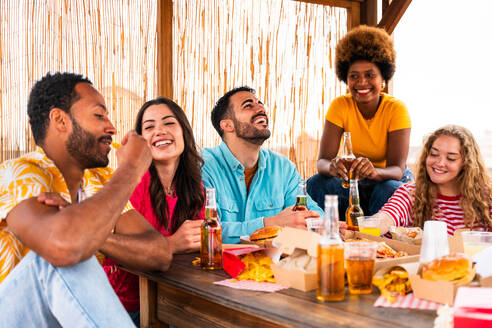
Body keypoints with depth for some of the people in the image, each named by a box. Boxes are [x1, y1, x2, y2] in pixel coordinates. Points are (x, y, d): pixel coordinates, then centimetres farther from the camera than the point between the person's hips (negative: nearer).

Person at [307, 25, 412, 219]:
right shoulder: (340, 106, -11)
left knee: (389, 190, -35)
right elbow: (322, 161, -20)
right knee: (315, 184, -25)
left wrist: (374, 171, -49)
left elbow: (397, 169, -25)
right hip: (353, 182, 2)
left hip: (391, 180, -2)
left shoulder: (396, 109, -16)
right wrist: (333, 167, -45)